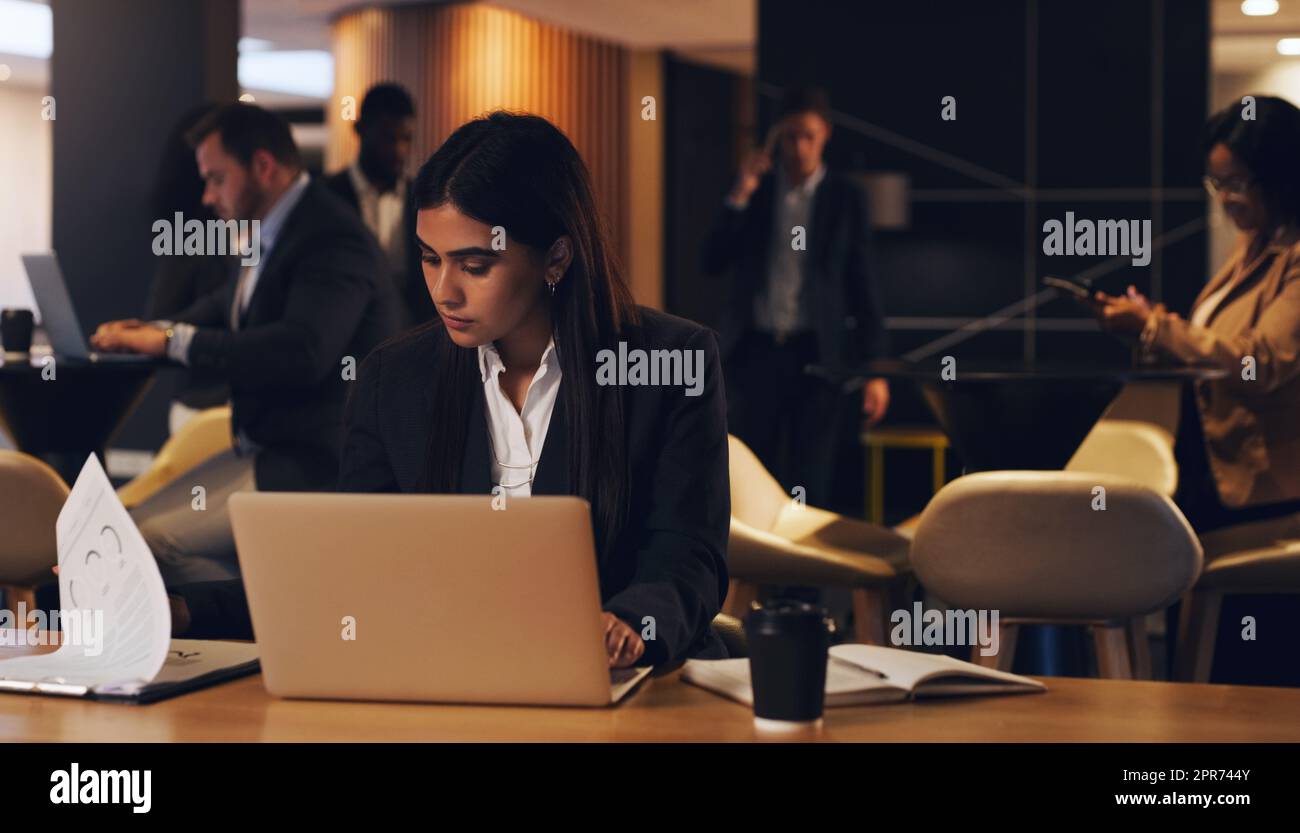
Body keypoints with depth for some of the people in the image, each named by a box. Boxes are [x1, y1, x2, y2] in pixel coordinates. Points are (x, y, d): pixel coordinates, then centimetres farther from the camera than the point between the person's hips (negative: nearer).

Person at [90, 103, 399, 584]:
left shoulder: (332, 237, -17)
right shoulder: (273, 235, 12)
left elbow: (301, 351, -30)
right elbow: (224, 307, 29)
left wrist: (175, 340, -23)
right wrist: (153, 331, 9)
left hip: (315, 466, -10)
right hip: (268, 450, 10)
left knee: (154, 539, -21)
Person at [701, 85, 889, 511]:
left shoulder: (846, 198, 2)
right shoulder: (752, 191, 6)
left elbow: (864, 285, 2)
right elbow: (712, 263, -1)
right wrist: (740, 196, -12)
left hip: (817, 354, -1)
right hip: (755, 351, 1)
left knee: (811, 483, 1)